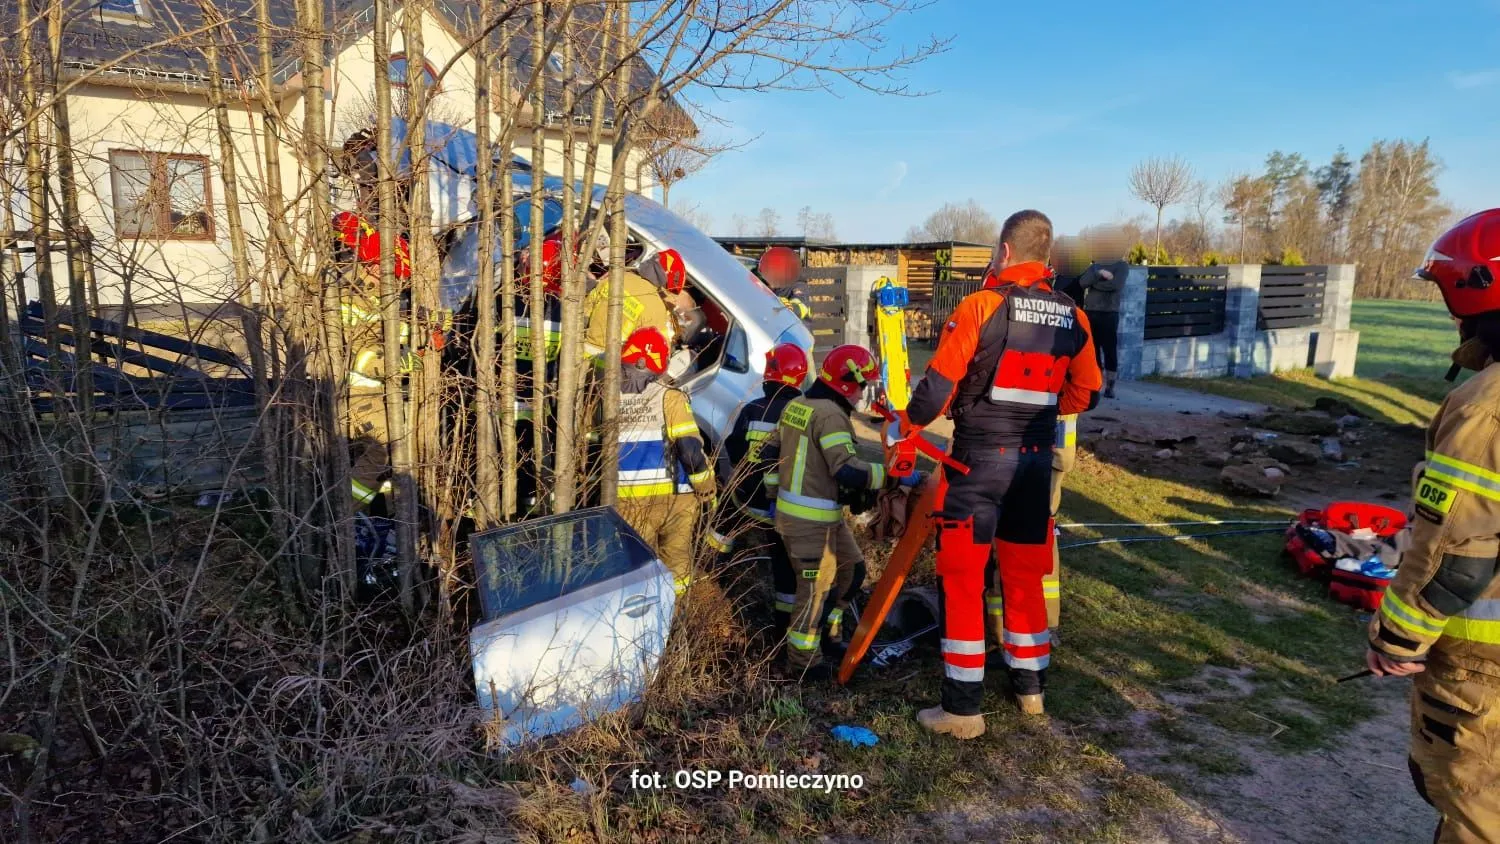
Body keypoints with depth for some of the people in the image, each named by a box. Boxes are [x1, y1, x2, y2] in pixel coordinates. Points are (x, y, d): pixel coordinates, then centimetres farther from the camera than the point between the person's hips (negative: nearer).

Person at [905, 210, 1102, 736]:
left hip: (979, 458, -5)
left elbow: (939, 384, -13)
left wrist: (911, 426, 5)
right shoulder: (1071, 317, 4)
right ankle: (1030, 687, 31)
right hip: (1036, 461, 5)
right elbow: (1086, 392, 12)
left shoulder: (980, 306, -12)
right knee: (1024, 574, 19)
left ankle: (962, 708, 7)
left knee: (963, 579, 3)